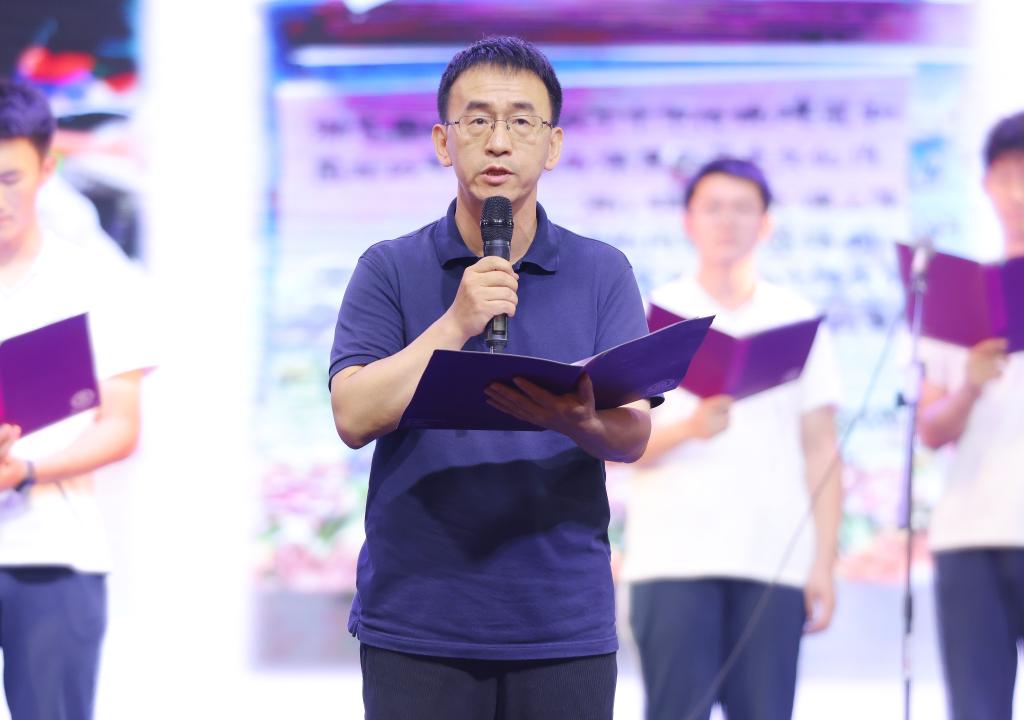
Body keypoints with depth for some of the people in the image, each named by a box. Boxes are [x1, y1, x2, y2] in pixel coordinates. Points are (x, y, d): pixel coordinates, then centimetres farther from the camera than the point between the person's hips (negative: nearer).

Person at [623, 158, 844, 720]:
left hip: (773, 562, 2)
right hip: (673, 560, -2)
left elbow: (821, 452, 11)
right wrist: (688, 428, -18)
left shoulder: (796, 320, 13)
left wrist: (824, 565, 1)